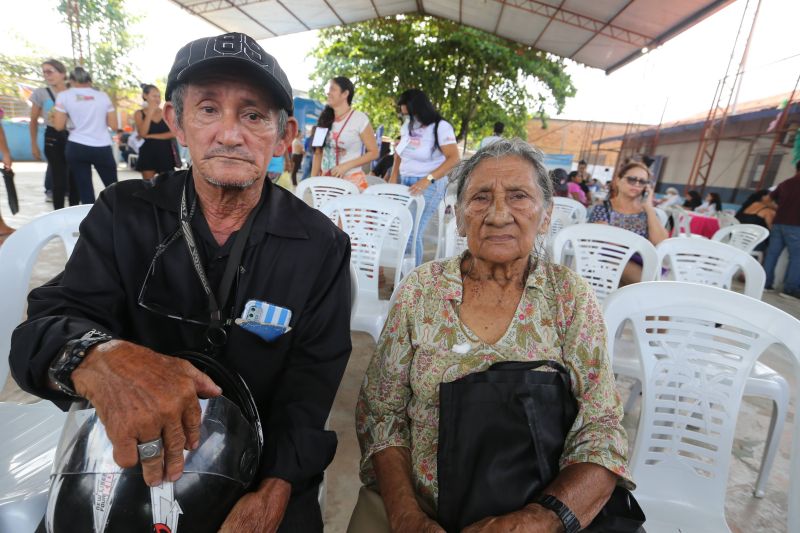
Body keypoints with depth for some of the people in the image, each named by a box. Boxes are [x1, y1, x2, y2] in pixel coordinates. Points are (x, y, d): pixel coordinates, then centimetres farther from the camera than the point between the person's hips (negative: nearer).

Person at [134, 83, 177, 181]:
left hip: (165, 153, 1)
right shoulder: (139, 113, 4)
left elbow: (173, 133, -4)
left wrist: (152, 136, -9)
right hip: (147, 153, -1)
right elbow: (142, 133, -11)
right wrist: (150, 112, -11)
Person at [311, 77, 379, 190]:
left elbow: (373, 153, -7)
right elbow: (318, 152, 11)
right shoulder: (325, 119, 10)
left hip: (352, 180, -5)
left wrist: (346, 166, -16)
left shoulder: (360, 118, -5)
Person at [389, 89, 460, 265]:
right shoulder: (407, 126, 12)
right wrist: (394, 176, 12)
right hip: (403, 183, 6)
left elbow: (453, 158, -15)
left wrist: (428, 179, -24)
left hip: (427, 186, -6)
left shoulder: (441, 127, -7)